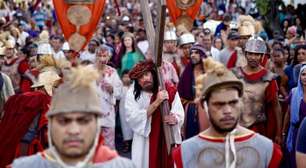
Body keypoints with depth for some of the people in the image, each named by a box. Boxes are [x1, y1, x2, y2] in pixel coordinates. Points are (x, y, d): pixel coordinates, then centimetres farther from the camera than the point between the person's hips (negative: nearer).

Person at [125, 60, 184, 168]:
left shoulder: (170, 90, -1)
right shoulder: (132, 93, -8)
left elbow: (180, 115, -2)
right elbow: (133, 119, -19)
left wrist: (174, 119, -26)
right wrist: (156, 102, -23)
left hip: (168, 141, 2)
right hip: (145, 145, -2)